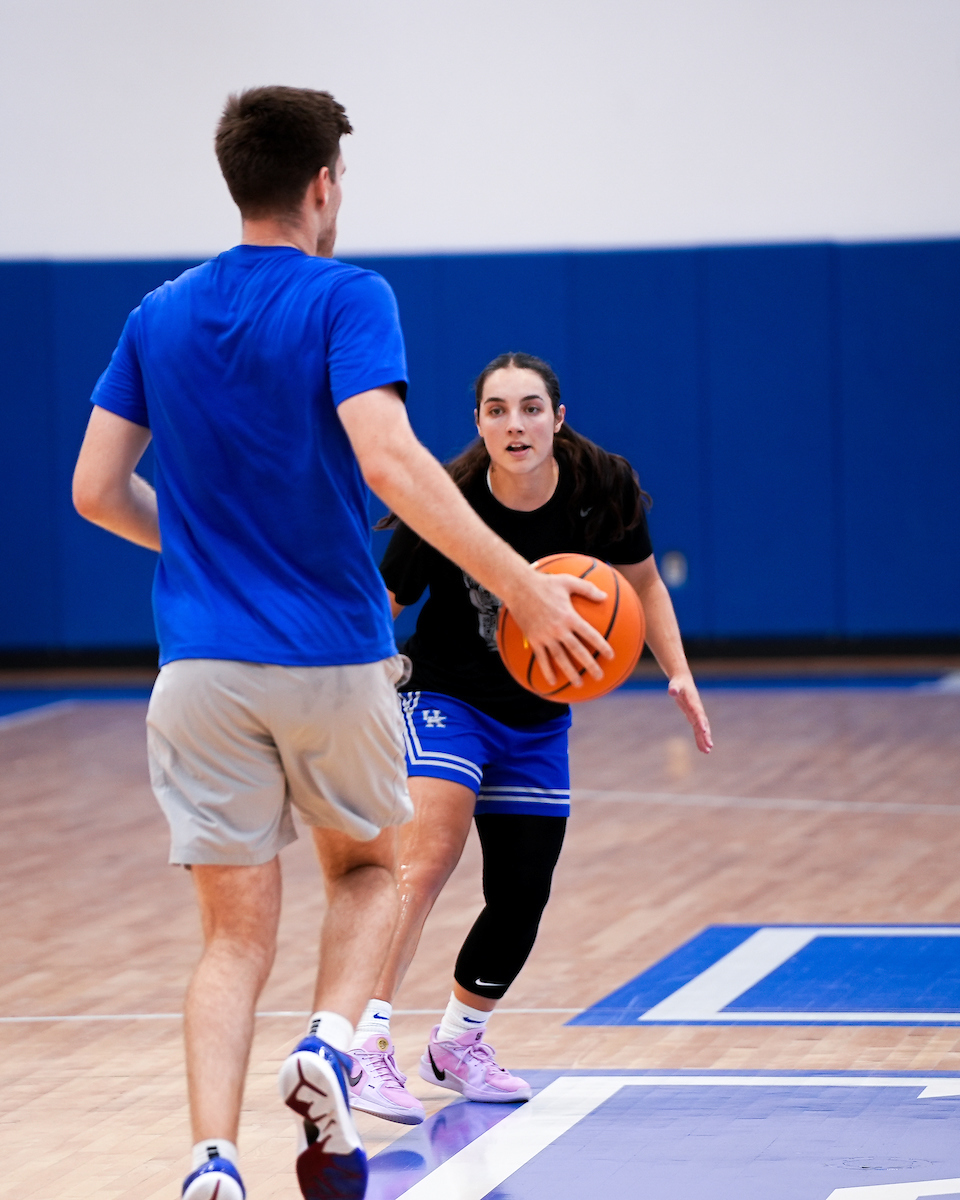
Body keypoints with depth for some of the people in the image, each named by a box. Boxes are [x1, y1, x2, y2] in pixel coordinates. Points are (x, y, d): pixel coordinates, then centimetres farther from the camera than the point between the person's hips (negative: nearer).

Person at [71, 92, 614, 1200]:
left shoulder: (159, 318, 8)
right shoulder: (346, 301, -7)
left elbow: (96, 491, 8)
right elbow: (387, 459, -22)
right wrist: (524, 589, -22)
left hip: (203, 666, 3)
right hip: (334, 657, -3)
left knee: (236, 934, 5)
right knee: (367, 869, 22)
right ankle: (328, 1046, -5)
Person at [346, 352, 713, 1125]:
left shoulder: (603, 488, -13)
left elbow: (643, 582, 5)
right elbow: (381, 610, -15)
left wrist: (679, 674, -4)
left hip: (539, 720, 4)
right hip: (448, 700, -4)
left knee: (522, 898, 7)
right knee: (428, 859, -26)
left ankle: (458, 1043, 31)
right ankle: (367, 1043, -28)